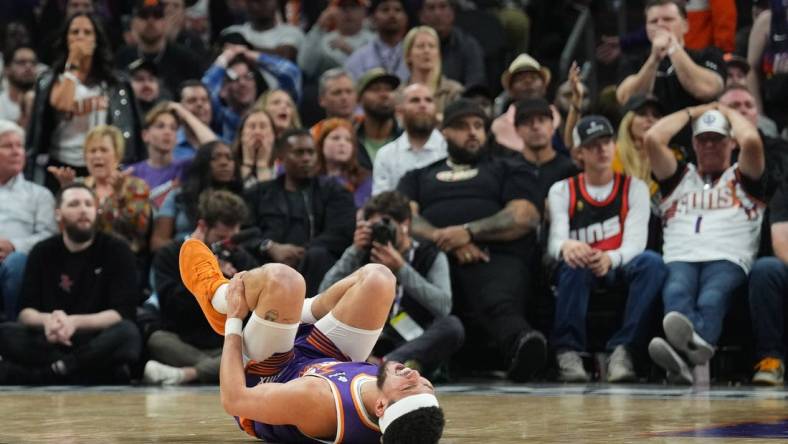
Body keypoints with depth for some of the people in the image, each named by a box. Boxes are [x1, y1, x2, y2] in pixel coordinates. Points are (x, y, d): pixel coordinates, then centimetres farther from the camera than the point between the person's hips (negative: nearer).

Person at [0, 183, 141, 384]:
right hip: (52, 342, 2)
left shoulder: (117, 251, 1)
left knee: (127, 334, -34)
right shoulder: (42, 252, 8)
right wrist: (46, 320, -24)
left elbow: (122, 313, -8)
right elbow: (26, 312, 0)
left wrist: (75, 322, -25)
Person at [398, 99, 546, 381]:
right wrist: (447, 240, -7)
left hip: (495, 258, -2)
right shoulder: (420, 177, 34)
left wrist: (469, 231, -6)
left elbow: (525, 217, 9)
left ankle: (521, 347, -72)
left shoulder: (509, 170, 29)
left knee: (500, 304, -40)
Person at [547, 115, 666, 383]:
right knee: (575, 262, -37)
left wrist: (610, 258, -31)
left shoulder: (634, 188, 10)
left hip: (619, 271, 1)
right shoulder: (562, 191, 11)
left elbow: (635, 241, -6)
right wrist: (566, 246, -34)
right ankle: (568, 352, -36)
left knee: (652, 263, -32)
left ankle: (622, 350, -37)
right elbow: (555, 240, -5)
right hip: (581, 273, -1)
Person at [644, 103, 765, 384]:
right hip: (680, 259, 1)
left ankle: (698, 340, -71)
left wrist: (727, 112, 22)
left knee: (711, 299, -37)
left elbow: (751, 141, 2)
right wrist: (693, 112, 28)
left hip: (728, 260, -1)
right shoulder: (679, 177, 31)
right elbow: (653, 139, 15)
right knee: (677, 293, -36)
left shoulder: (742, 178, 24)